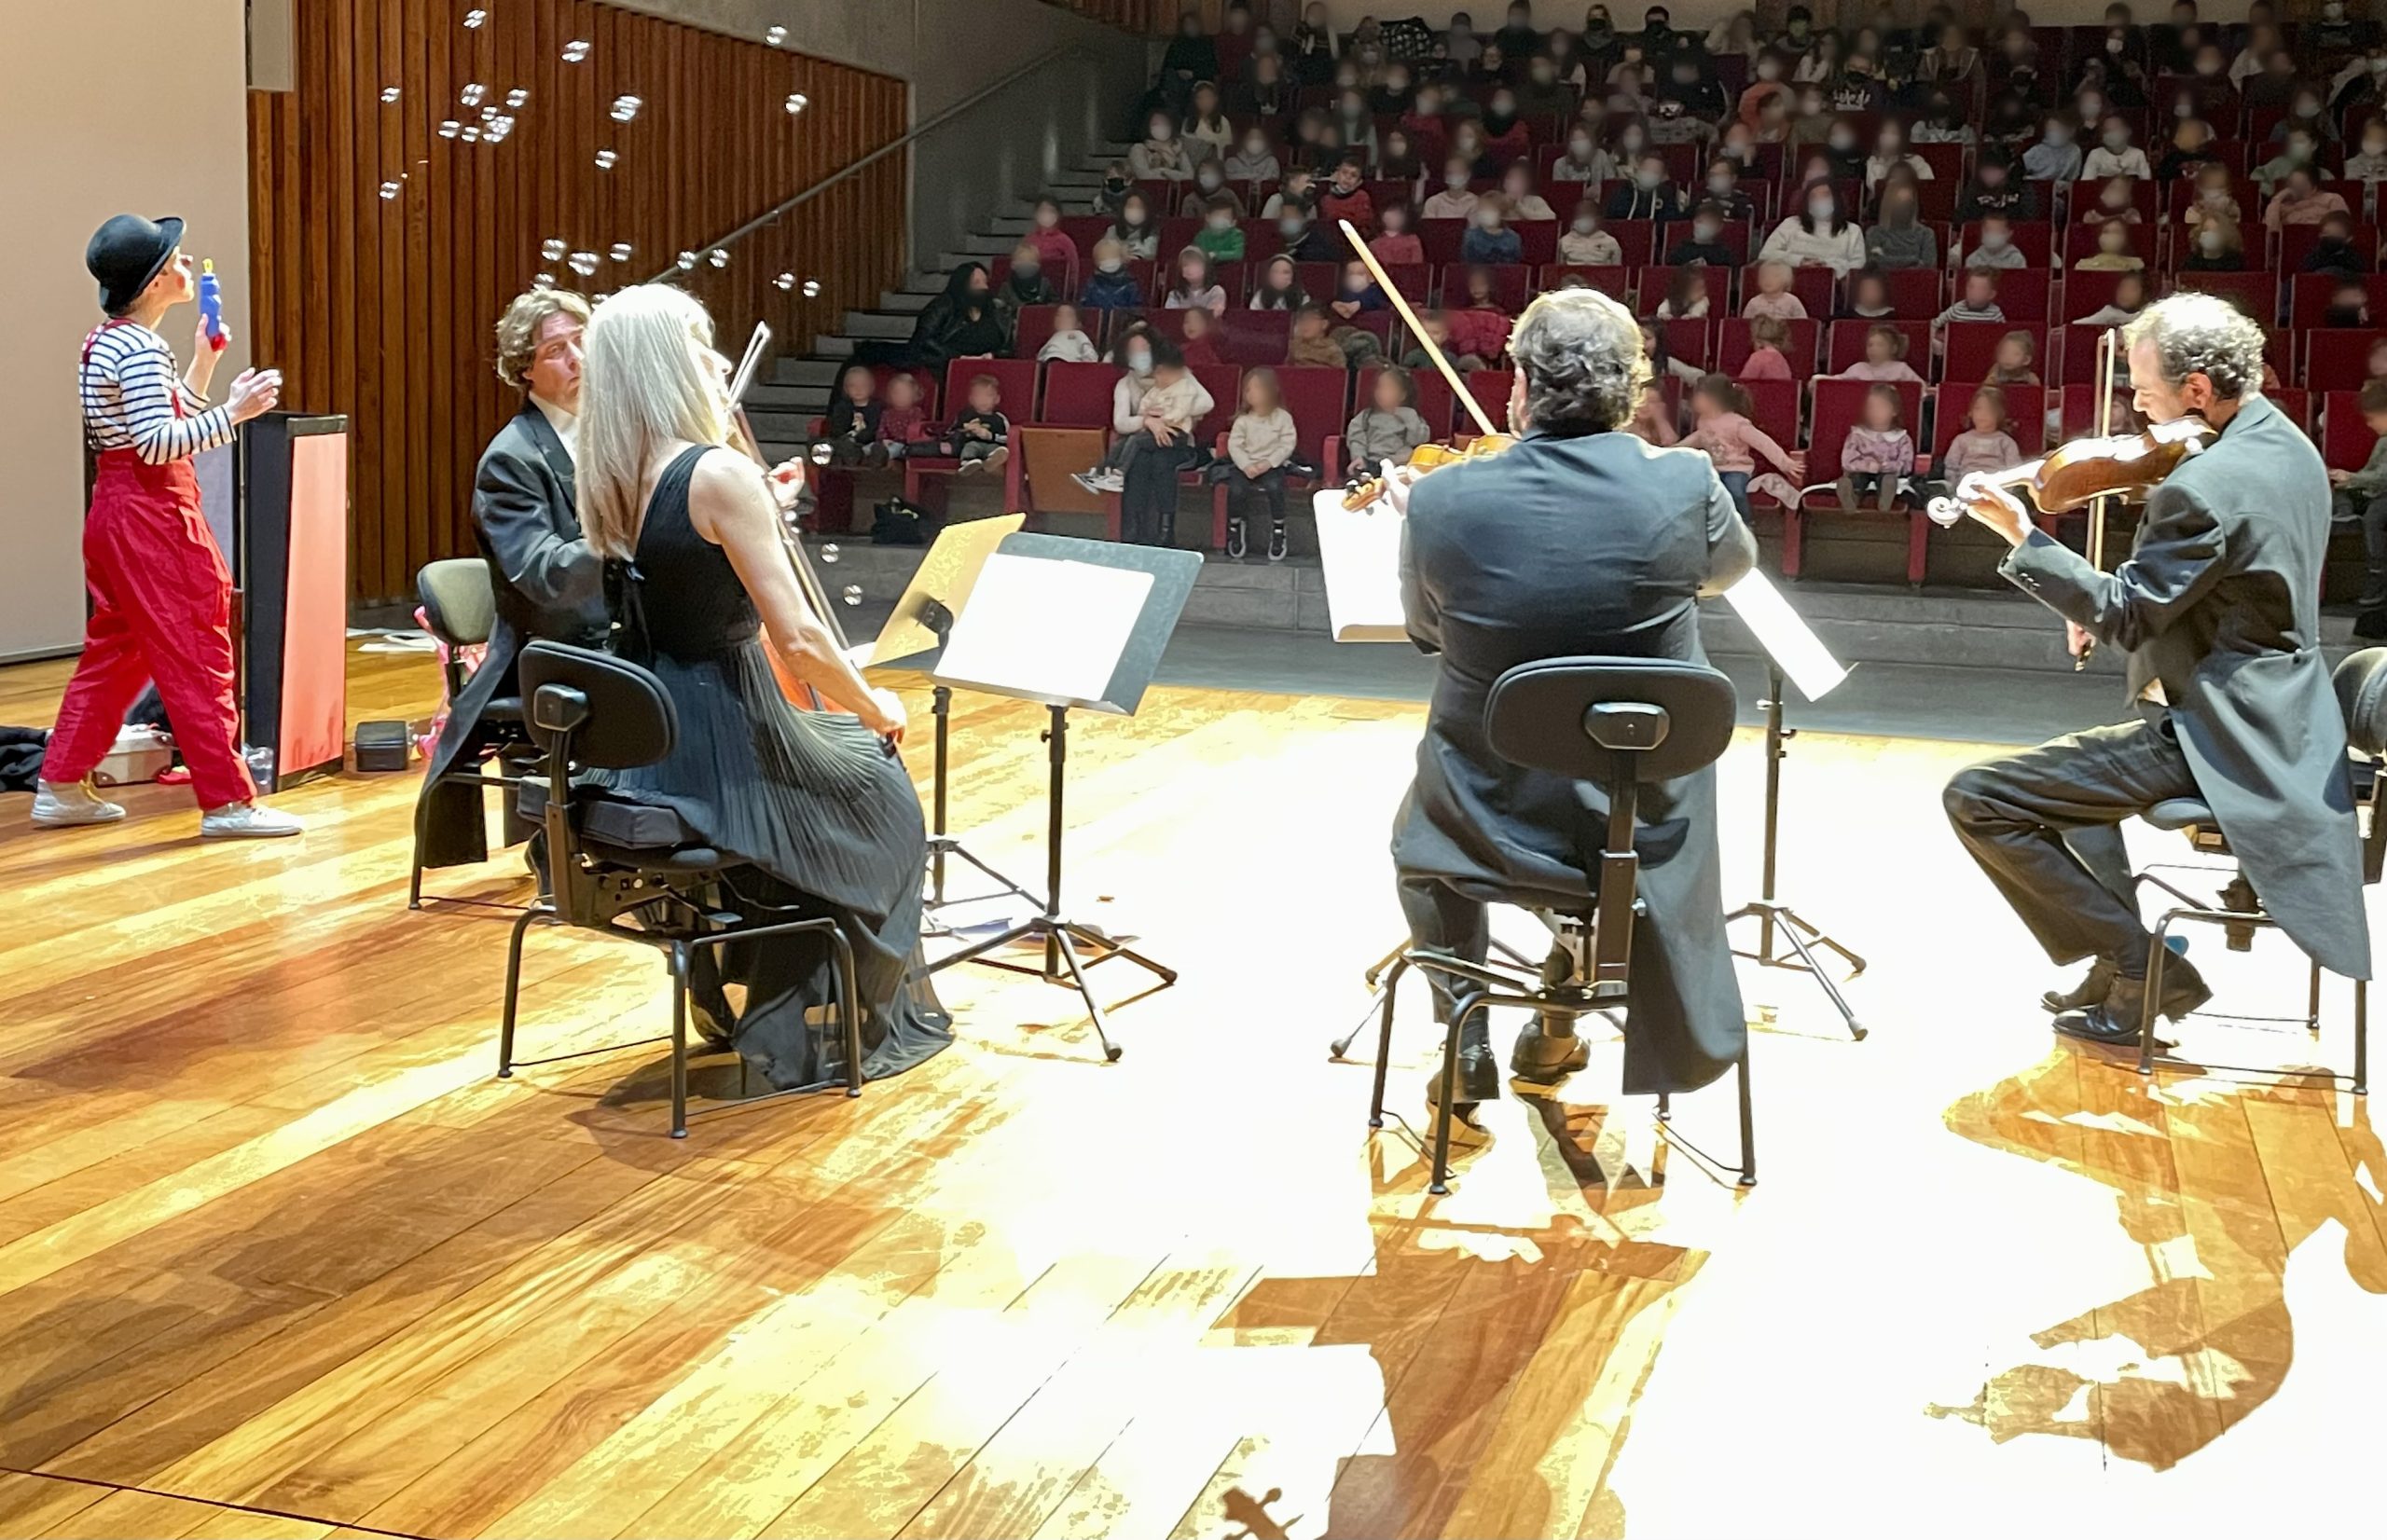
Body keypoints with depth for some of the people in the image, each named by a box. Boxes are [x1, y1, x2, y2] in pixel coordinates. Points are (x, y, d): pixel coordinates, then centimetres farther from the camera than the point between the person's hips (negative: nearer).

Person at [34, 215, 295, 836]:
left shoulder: (105, 342, 15)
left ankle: (61, 787, 19)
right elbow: (158, 443, -23)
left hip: (115, 509, 10)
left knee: (114, 651, 15)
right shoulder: (141, 349, -15)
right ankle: (227, 801, -2)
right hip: (152, 513, -10)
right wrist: (233, 412, -25)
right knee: (196, 656, -6)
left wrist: (203, 360, 15)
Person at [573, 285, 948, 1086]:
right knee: (880, 797, 21)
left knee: (831, 761, 34)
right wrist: (876, 708, -5)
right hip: (719, 744, -8)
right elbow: (798, 638, -21)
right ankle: (852, 1026, 31)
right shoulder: (720, 475, -21)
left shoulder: (607, 479, 4)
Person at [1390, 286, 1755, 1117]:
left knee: (1421, 834, 36)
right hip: (1644, 828, 1)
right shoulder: (1685, 485, -15)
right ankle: (1557, 1031, 45)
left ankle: (1467, 1050, 36)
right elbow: (1733, 566, 9)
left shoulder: (1443, 498, -16)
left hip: (1495, 822, -1)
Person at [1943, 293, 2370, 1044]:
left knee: (1977, 799, -8)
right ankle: (2119, 964, 28)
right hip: (2276, 719, 11)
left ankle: (2143, 967, -2)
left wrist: (2020, 537, -19)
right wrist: (2110, 597, 4)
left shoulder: (2206, 486, -25)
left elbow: (2124, 619, -20)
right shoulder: (2286, 445, 7)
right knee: (2068, 761, 33)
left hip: (2213, 735, -11)